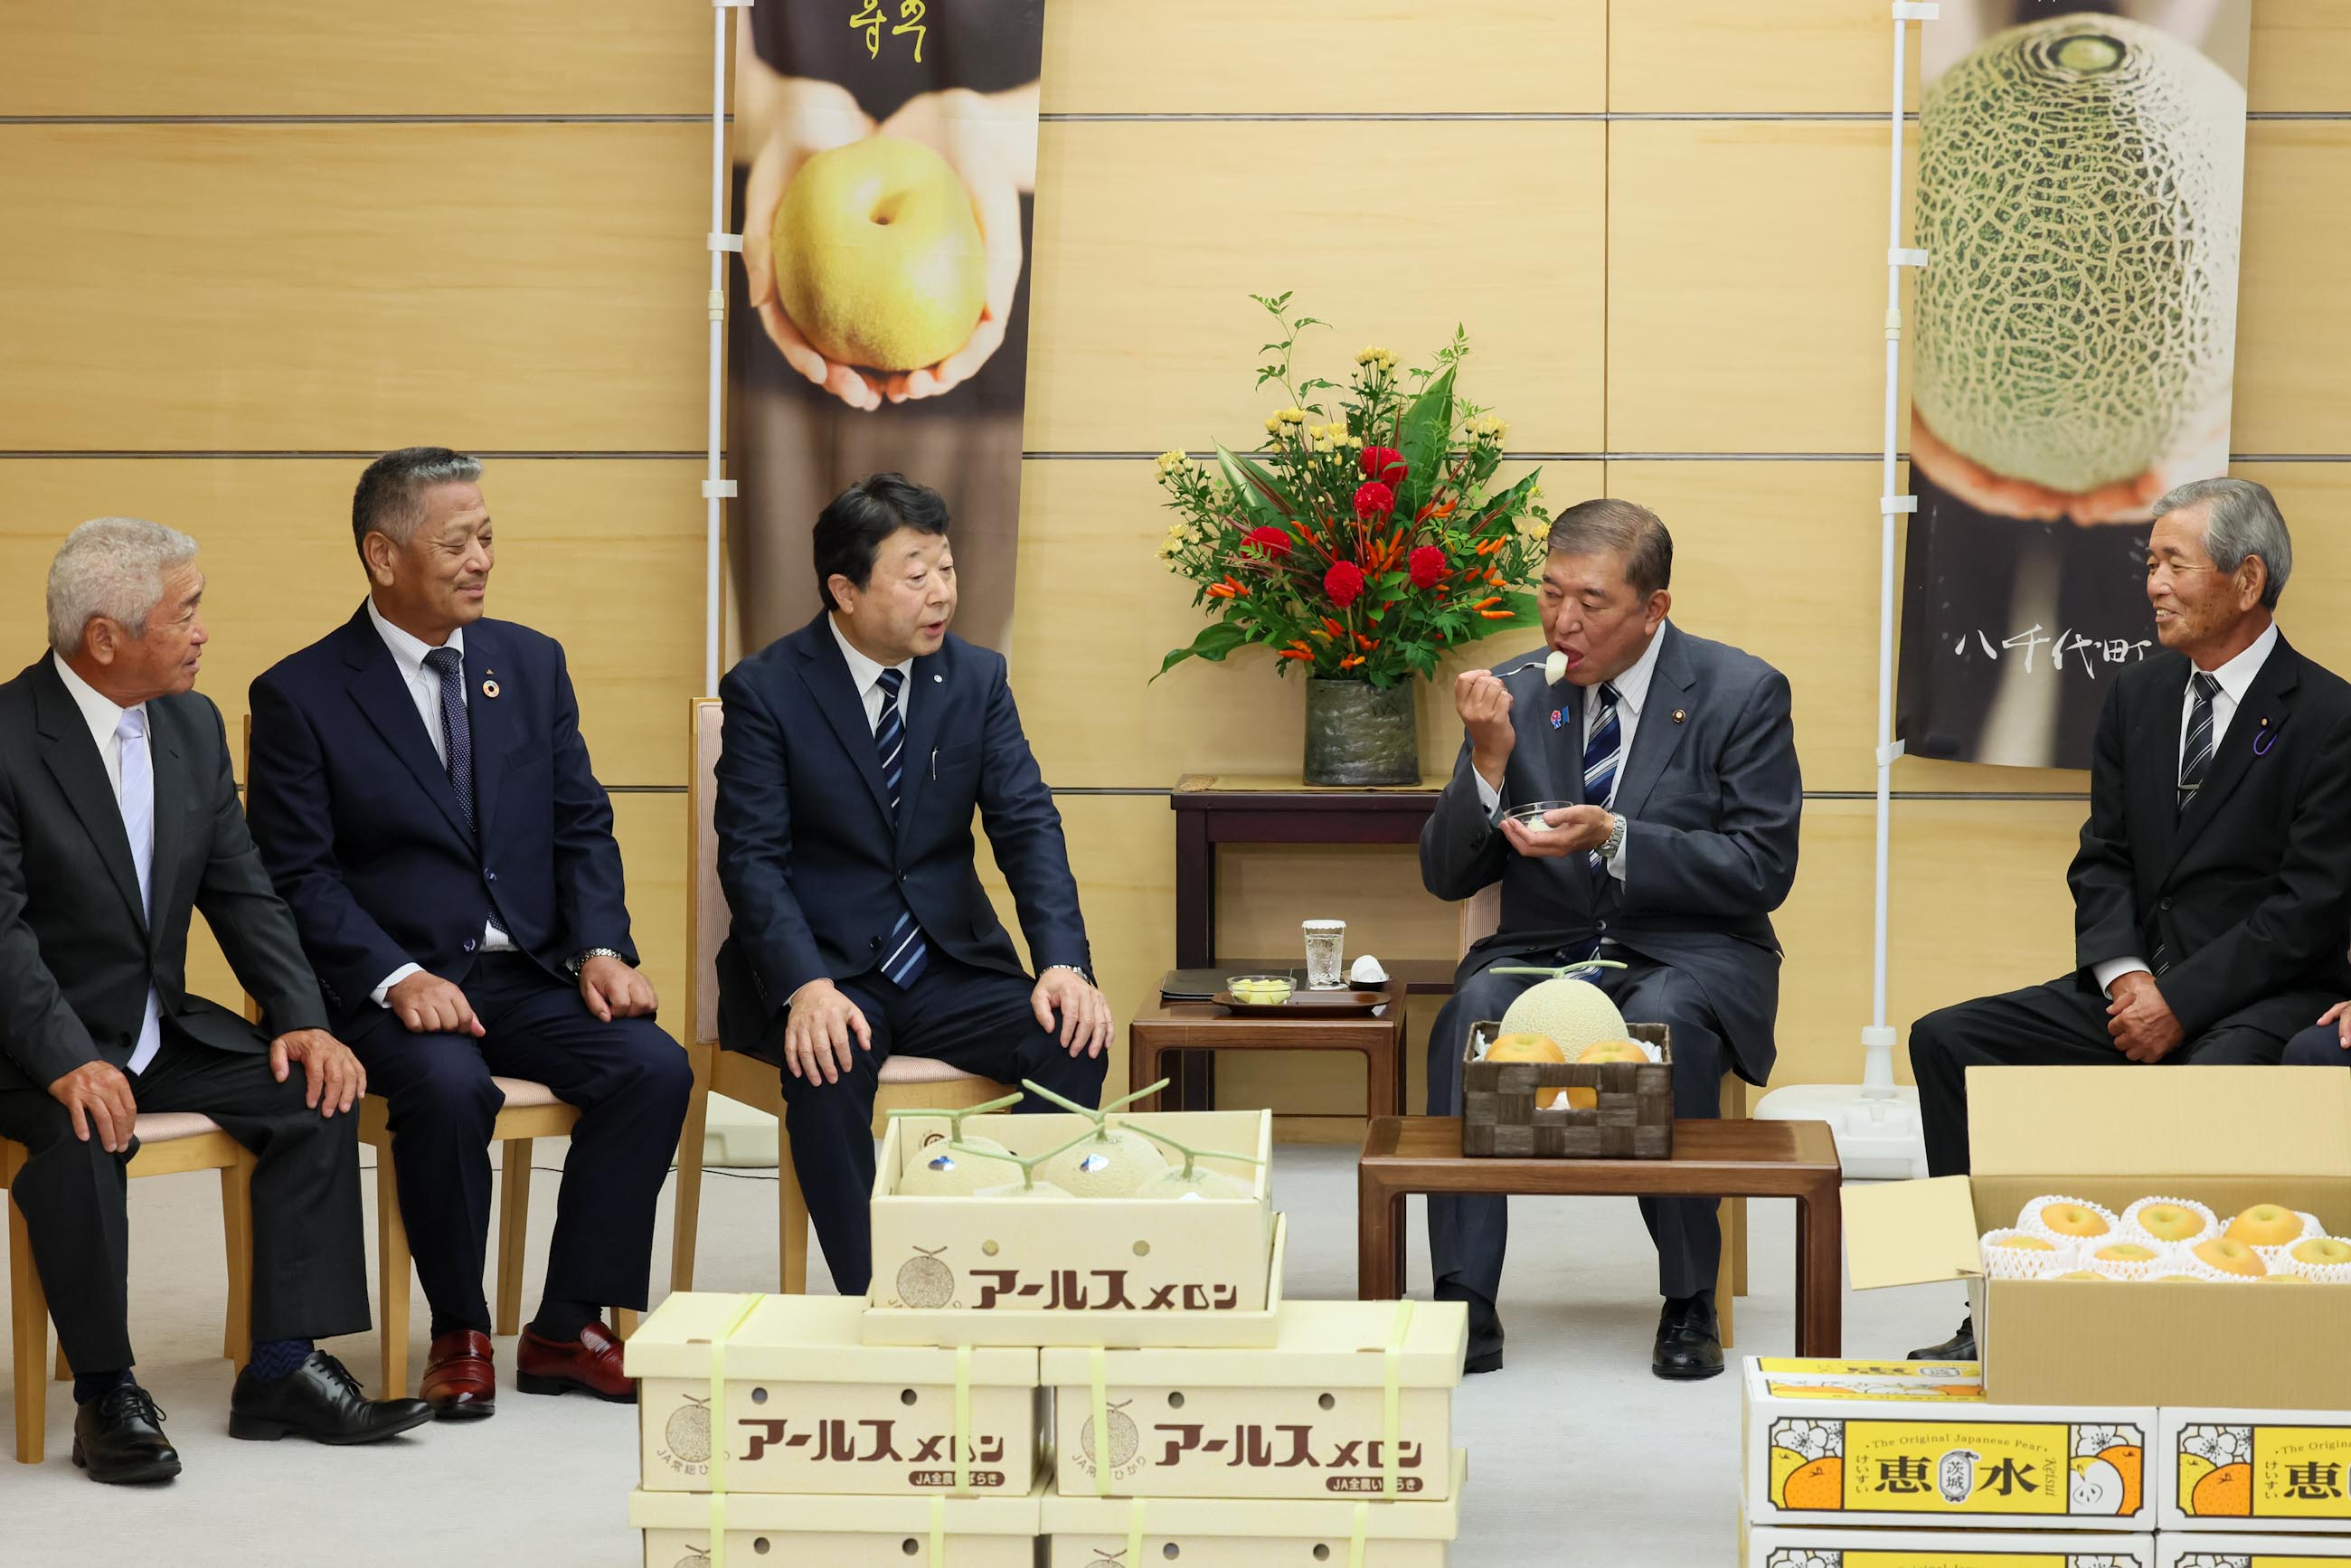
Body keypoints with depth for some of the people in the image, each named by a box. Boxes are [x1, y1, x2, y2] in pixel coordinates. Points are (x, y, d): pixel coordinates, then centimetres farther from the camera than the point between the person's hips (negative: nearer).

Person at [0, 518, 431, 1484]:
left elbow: (240, 891, 7)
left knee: (317, 1095, -13)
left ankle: (282, 1369, -8)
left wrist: (300, 1018, -8)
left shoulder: (192, 726, 5)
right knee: (83, 1134, -35)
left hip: (162, 1030, 7)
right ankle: (104, 1393, -19)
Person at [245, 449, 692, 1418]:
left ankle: (568, 1329, -8)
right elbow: (297, 875, -7)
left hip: (533, 975, 4)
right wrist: (397, 977, -21)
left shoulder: (530, 663, 12)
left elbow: (583, 827, 12)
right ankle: (459, 1333, -12)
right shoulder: (300, 696, -2)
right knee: (449, 1087, -35)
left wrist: (601, 949, -6)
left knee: (655, 1068, -21)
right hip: (394, 986, -4)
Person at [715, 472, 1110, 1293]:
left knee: (1071, 1042, -23)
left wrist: (1065, 963, -19)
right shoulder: (764, 690, -6)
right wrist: (806, 988, -29)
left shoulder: (977, 677, 4)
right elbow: (753, 857, -12)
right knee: (831, 1063, -35)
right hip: (822, 962, -3)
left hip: (949, 961, 4)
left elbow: (1028, 825, -1)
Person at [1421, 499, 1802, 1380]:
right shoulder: (1515, 694, 5)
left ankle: (1690, 1304, -22)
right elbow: (1446, 876, 5)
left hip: (1689, 955, -2)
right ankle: (1465, 1306, -30)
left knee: (1664, 1023, -37)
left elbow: (1763, 870, -9)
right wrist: (1489, 762, -14)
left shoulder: (1741, 693, -3)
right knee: (1472, 1014, -31)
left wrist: (1615, 838, -21)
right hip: (1544, 948, 2)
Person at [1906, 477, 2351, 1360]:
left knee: (2206, 1084, -39)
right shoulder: (2136, 698, 13)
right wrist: (2125, 973, -6)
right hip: (2139, 986, 7)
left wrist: (2181, 1001, -18)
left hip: (2259, 998, -7)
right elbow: (2103, 858, 14)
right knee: (1945, 1040, -9)